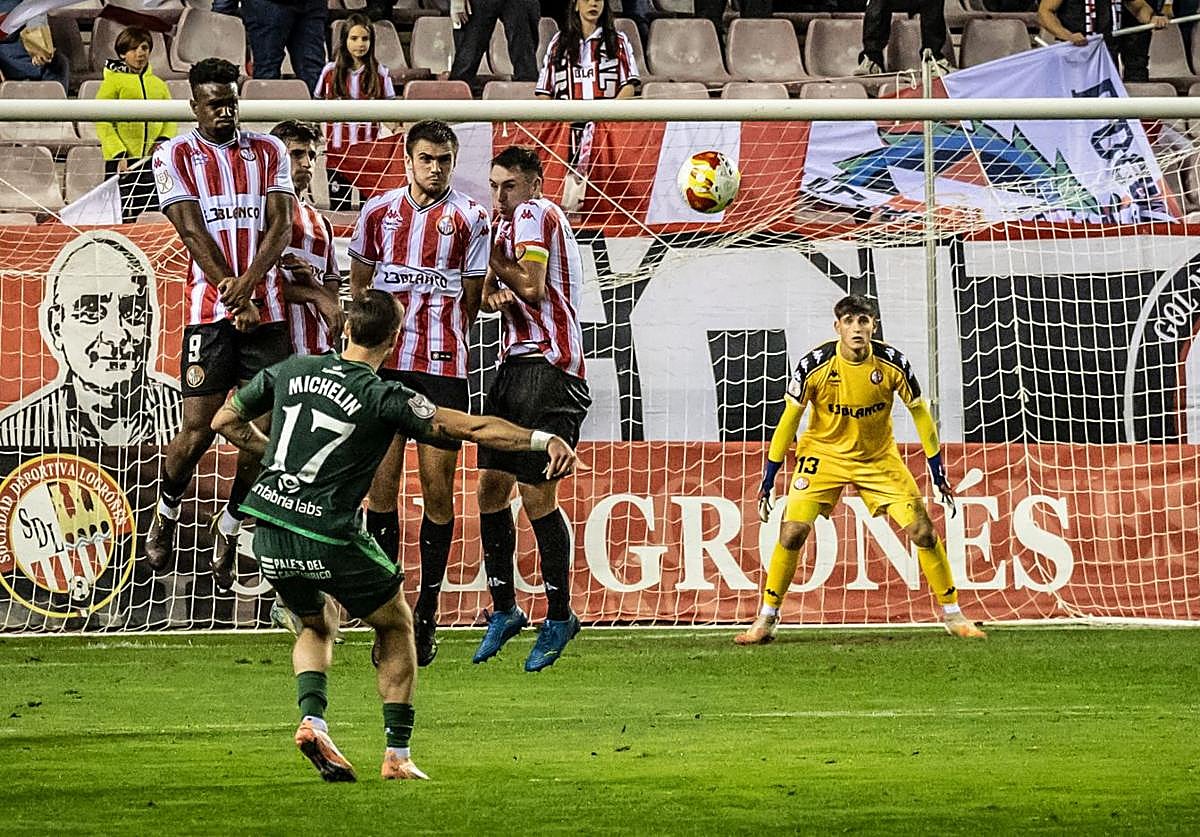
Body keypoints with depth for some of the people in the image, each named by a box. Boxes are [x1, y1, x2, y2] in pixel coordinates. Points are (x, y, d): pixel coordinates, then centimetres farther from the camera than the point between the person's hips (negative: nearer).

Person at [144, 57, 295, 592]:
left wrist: (249, 280, -17)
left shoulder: (268, 152, 11)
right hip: (209, 310, -3)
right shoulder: (175, 156, 4)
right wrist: (233, 295, -14)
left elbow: (280, 225, 1)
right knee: (197, 431, -6)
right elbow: (192, 230, -5)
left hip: (266, 309, 3)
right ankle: (167, 512, 20)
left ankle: (229, 527, 16)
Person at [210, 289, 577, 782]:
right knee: (396, 626, 18)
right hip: (330, 540, -5)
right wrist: (543, 439, -11)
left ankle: (312, 720, 2)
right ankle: (397, 756, 10)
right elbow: (473, 427, -13)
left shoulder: (291, 370, 6)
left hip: (271, 537, 5)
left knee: (316, 628, 29)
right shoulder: (383, 397, -9)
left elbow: (225, 421, 17)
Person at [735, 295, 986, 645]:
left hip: (879, 458, 1)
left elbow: (920, 414, -2)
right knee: (792, 531, -16)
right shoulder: (814, 365, -20)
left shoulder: (893, 364, -17)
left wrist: (938, 472, -1)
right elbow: (789, 420, -9)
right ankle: (766, 620, -2)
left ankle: (953, 615, 8)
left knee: (923, 530, -8)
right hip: (823, 455, -1)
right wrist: (768, 480, -7)